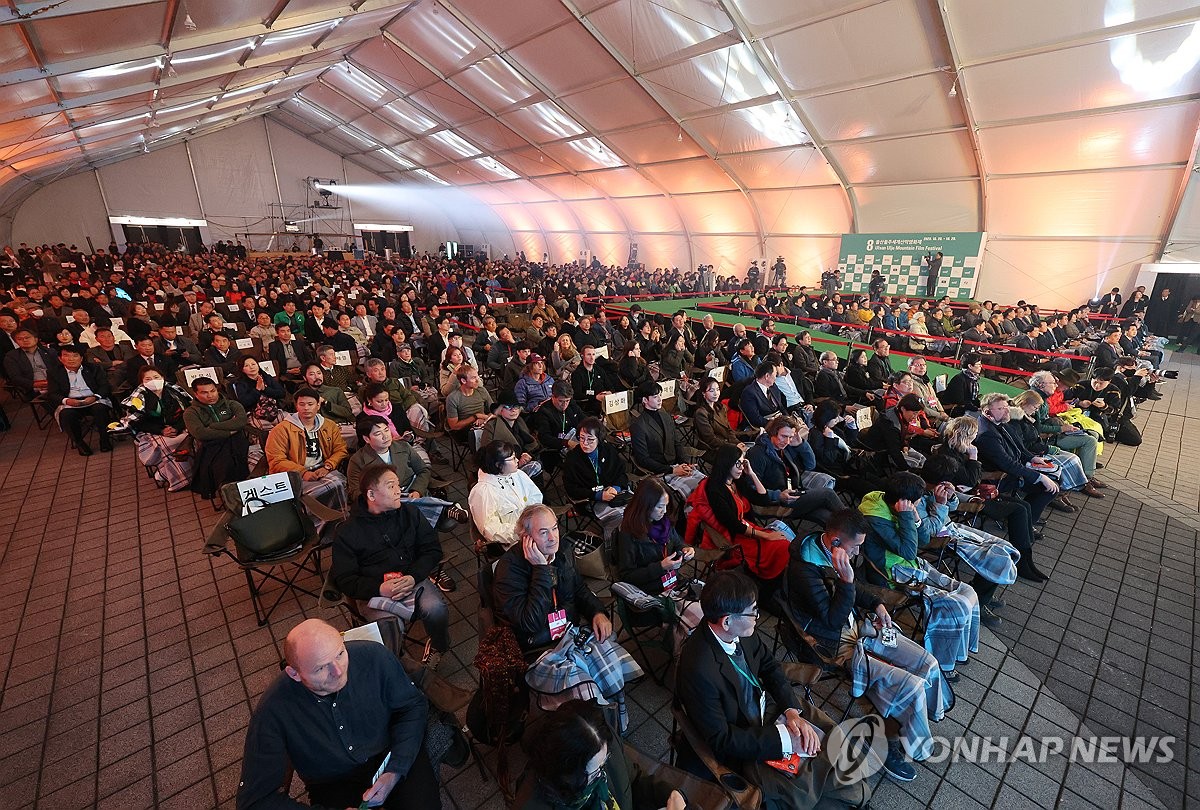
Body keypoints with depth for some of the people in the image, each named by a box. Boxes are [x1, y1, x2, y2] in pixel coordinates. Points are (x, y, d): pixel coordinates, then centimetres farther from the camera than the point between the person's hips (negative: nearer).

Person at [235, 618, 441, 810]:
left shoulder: (374, 656, -22)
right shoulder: (272, 711, -23)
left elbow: (413, 707, -7)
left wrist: (396, 771, -17)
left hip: (392, 756, 0)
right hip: (334, 787, 0)